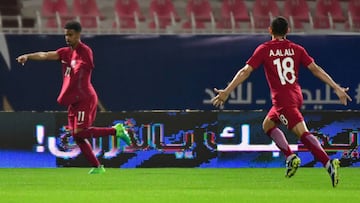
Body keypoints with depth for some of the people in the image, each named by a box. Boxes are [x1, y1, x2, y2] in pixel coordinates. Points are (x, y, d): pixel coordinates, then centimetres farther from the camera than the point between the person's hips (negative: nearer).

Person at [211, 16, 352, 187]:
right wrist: (337, 88, 6)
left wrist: (226, 92, -1)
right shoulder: (296, 49, 8)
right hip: (296, 95, 6)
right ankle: (290, 157, 4)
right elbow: (315, 69, 4)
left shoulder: (264, 49, -2)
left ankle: (329, 163, -28)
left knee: (302, 133, -13)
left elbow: (245, 71, -5)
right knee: (268, 125, 20)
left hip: (283, 99, -6)